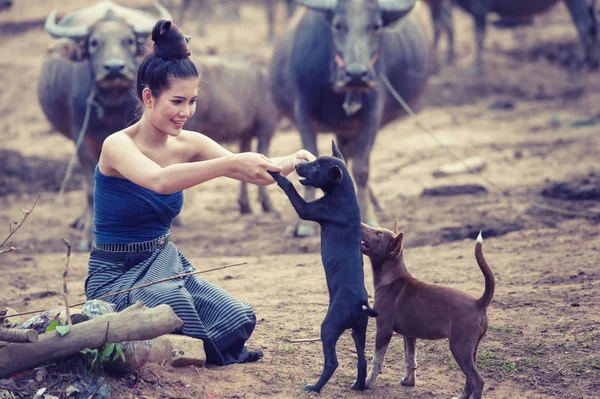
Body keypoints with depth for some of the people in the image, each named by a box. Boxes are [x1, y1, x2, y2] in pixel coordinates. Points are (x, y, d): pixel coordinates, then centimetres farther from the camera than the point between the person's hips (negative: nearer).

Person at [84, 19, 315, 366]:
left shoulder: (189, 145, 1)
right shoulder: (118, 146, -17)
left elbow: (253, 172, -13)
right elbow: (160, 180, -39)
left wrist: (286, 164, -36)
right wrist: (230, 162, -49)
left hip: (166, 263, 6)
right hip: (116, 274, -6)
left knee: (241, 319, -15)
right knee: (170, 299, -36)